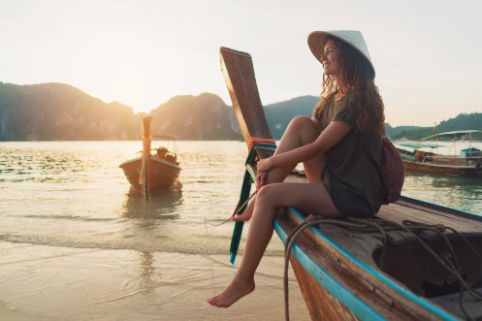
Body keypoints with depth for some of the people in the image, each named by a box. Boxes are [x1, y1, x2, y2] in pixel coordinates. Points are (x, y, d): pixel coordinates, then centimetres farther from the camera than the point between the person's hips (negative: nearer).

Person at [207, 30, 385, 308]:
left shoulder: (358, 99, -14)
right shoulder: (332, 98, 14)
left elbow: (316, 148, -20)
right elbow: (310, 137, 10)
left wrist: (271, 162, -9)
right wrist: (272, 163, -7)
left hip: (353, 196, -8)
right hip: (332, 180, 8)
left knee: (270, 195, -22)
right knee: (300, 124, -6)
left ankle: (244, 279, -8)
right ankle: (257, 204, -9)